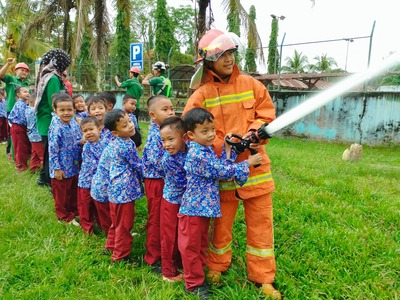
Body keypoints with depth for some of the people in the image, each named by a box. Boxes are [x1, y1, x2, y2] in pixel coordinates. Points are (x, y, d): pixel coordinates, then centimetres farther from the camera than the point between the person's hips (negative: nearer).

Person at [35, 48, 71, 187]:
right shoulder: (53, 78, -19)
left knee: (48, 153, 22)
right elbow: (54, 104, -23)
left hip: (44, 122, 10)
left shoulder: (45, 76, 12)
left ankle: (44, 178, 35)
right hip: (51, 123, -10)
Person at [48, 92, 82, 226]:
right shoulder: (56, 128, -21)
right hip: (62, 167, -7)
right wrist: (57, 168, -18)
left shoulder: (74, 123, -1)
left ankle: (73, 212, 39)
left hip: (74, 166, 7)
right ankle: (64, 216, 27)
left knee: (74, 191, 21)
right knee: (61, 193, 11)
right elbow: (53, 149, -19)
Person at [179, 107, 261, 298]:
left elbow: (220, 168, 2)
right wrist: (248, 163, -14)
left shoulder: (206, 149, 7)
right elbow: (223, 172, -21)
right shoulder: (197, 155, -24)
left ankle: (198, 275, 37)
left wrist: (227, 150, -2)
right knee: (191, 247, 7)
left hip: (204, 206, 9)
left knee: (202, 244, 21)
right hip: (194, 207, -9)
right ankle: (194, 284, 21)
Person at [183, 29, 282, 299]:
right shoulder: (201, 95, -3)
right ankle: (217, 267, 38)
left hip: (254, 163, 2)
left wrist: (254, 133, -16)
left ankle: (263, 278, 26)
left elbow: (267, 115, 5)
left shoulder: (250, 84, 4)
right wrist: (223, 147, -18)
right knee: (222, 221, 13)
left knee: (261, 221, 8)